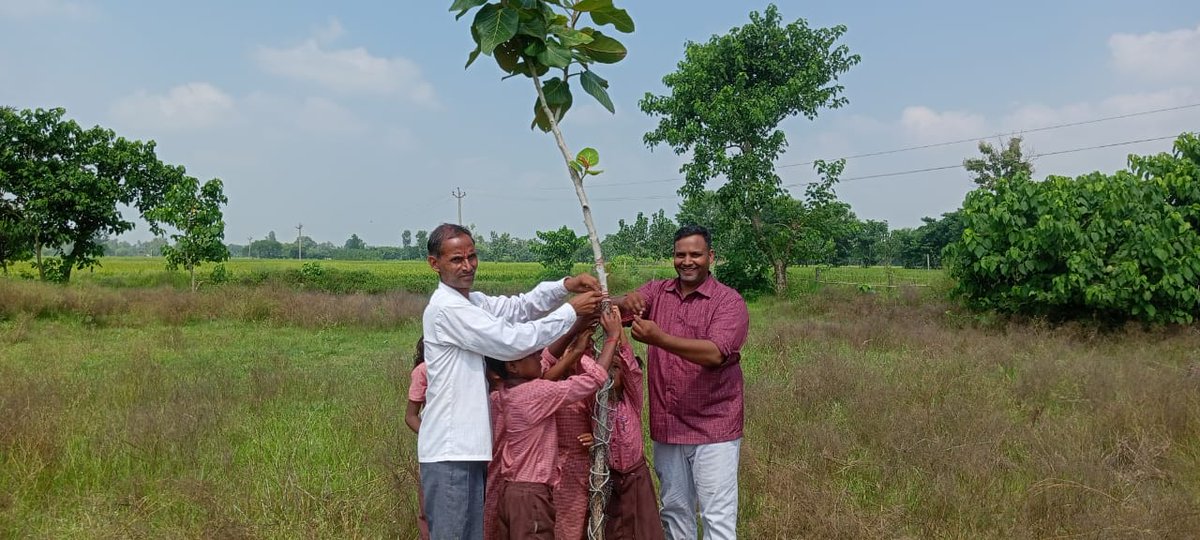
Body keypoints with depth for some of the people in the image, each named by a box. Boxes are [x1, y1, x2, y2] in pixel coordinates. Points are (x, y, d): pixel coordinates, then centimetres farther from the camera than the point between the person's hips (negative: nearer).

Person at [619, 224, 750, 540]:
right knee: (674, 511, 17)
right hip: (667, 426, 5)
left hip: (713, 428, -4)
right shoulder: (657, 292, 6)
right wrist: (626, 303, -34)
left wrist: (659, 339, -36)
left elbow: (715, 353, -24)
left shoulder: (729, 301, -9)